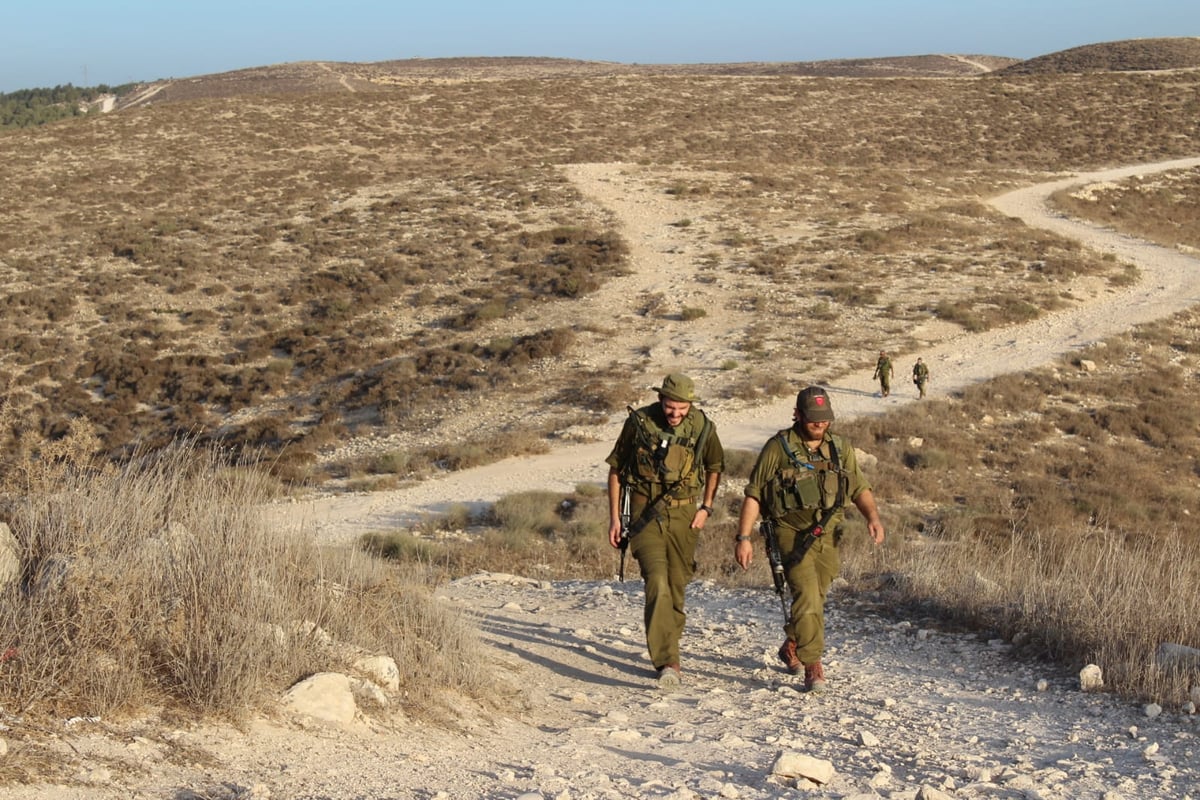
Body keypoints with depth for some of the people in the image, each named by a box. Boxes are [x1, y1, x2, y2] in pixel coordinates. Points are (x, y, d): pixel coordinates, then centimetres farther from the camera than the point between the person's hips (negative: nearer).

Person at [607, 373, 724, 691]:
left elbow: (715, 466, 15)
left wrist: (706, 508, 5)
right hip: (645, 515, -2)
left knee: (676, 588, 9)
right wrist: (614, 517, 1)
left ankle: (666, 654, 28)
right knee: (657, 584, -18)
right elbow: (616, 469, 3)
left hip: (683, 515, 2)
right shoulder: (639, 422, -8)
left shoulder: (702, 427, -3)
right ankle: (669, 663, -24)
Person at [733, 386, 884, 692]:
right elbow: (753, 494, -4)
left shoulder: (840, 448, 7)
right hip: (792, 533, -5)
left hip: (828, 535, 5)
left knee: (814, 599, 15)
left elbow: (859, 487, 10)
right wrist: (743, 537, -9)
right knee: (807, 597, -17)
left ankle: (791, 648, 40)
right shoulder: (778, 447, -5)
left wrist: (873, 516, -10)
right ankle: (813, 666, -12)